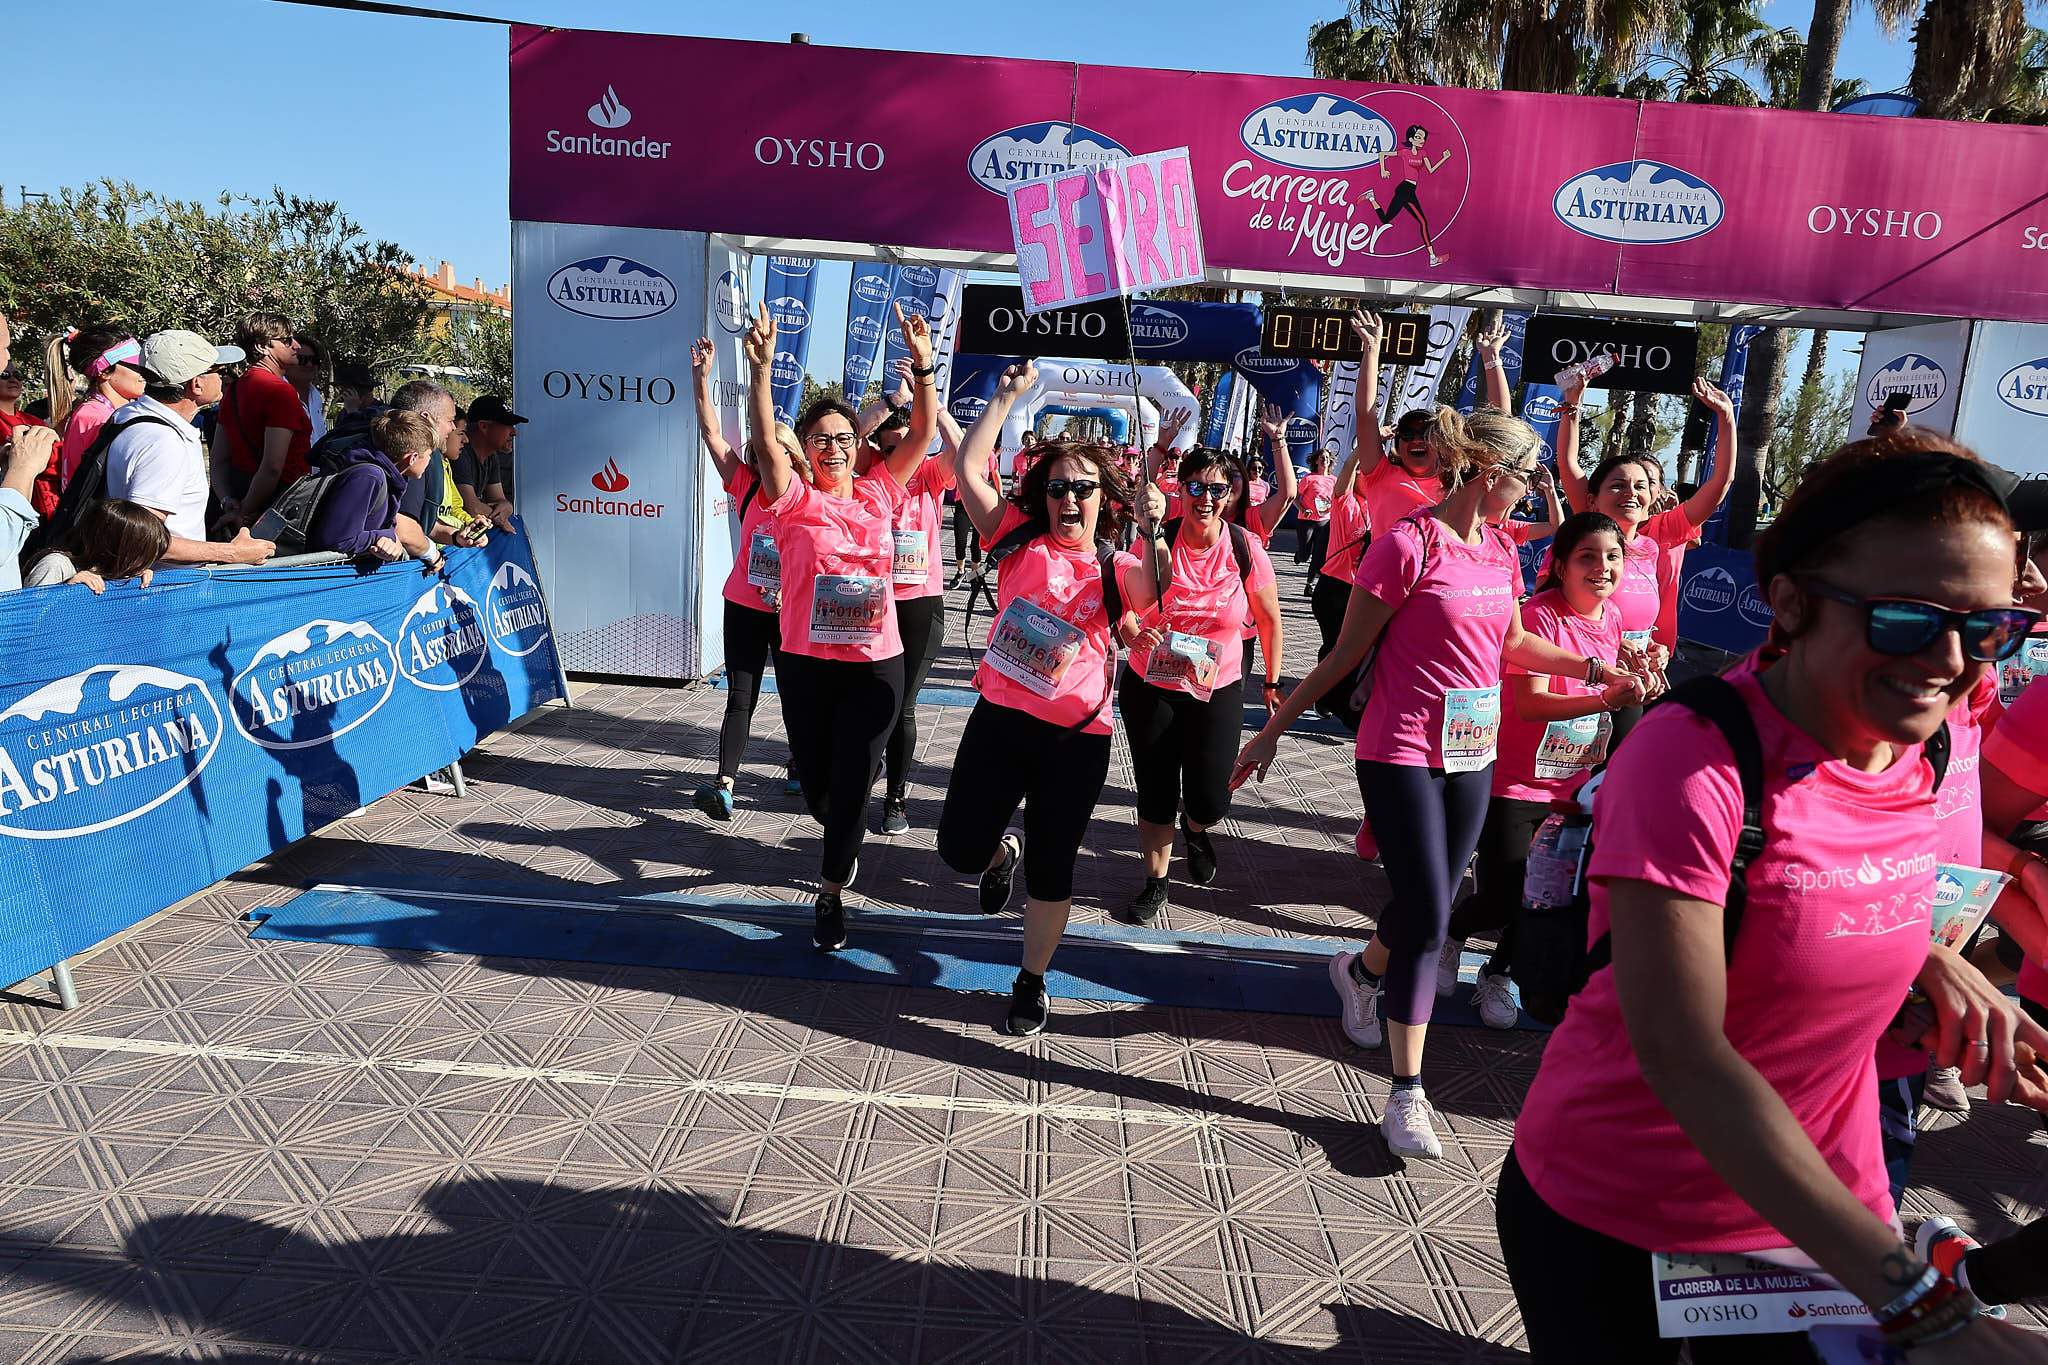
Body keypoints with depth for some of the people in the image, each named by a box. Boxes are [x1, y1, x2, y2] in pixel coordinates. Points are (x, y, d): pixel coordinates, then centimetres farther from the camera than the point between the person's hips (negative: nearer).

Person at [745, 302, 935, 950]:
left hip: (876, 663, 1)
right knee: (814, 776, 14)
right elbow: (765, 442, -17)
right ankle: (841, 840, 47)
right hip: (806, 662, 0)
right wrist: (760, 368, -28)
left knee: (851, 782, 1)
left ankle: (832, 892, 17)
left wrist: (923, 363, -10)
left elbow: (923, 432, 2)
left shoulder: (878, 494, 5)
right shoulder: (794, 500, -2)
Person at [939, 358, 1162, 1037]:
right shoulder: (1019, 540, 4)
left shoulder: (1115, 570, 3)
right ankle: (1002, 850, 42)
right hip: (1000, 718, 1)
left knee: (1051, 869, 9)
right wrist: (1007, 397, -2)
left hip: (1076, 738, -1)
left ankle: (1032, 982, 29)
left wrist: (1151, 532, -32)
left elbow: (1154, 590, -20)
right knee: (961, 849, 4)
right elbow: (967, 468, -2)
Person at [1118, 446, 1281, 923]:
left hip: (1217, 692, 0)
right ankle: (1155, 880, 29)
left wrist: (1273, 681, 8)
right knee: (1156, 794, 6)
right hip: (1150, 687, 0)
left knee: (1210, 802, 0)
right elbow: (1122, 609, -13)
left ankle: (1196, 829, 39)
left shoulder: (1247, 550, -9)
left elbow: (1270, 620, 5)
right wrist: (1133, 634, -35)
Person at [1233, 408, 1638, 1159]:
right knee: (1427, 918, -7)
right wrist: (1272, 731, -8)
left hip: (1472, 756, 7)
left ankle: (1360, 970, 48)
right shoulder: (1407, 545, -15)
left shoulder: (1500, 548, 7)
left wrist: (1593, 666, 13)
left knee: (1427, 907, 15)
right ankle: (1406, 1093, 6)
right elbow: (1345, 654, -10)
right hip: (1402, 756, -7)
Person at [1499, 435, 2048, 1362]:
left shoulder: (1914, 749, -5)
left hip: (1823, 1210, 6)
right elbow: (1682, 1054, -31)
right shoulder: (1693, 762, -27)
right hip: (1611, 1221, -5)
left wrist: (1937, 961, -7)